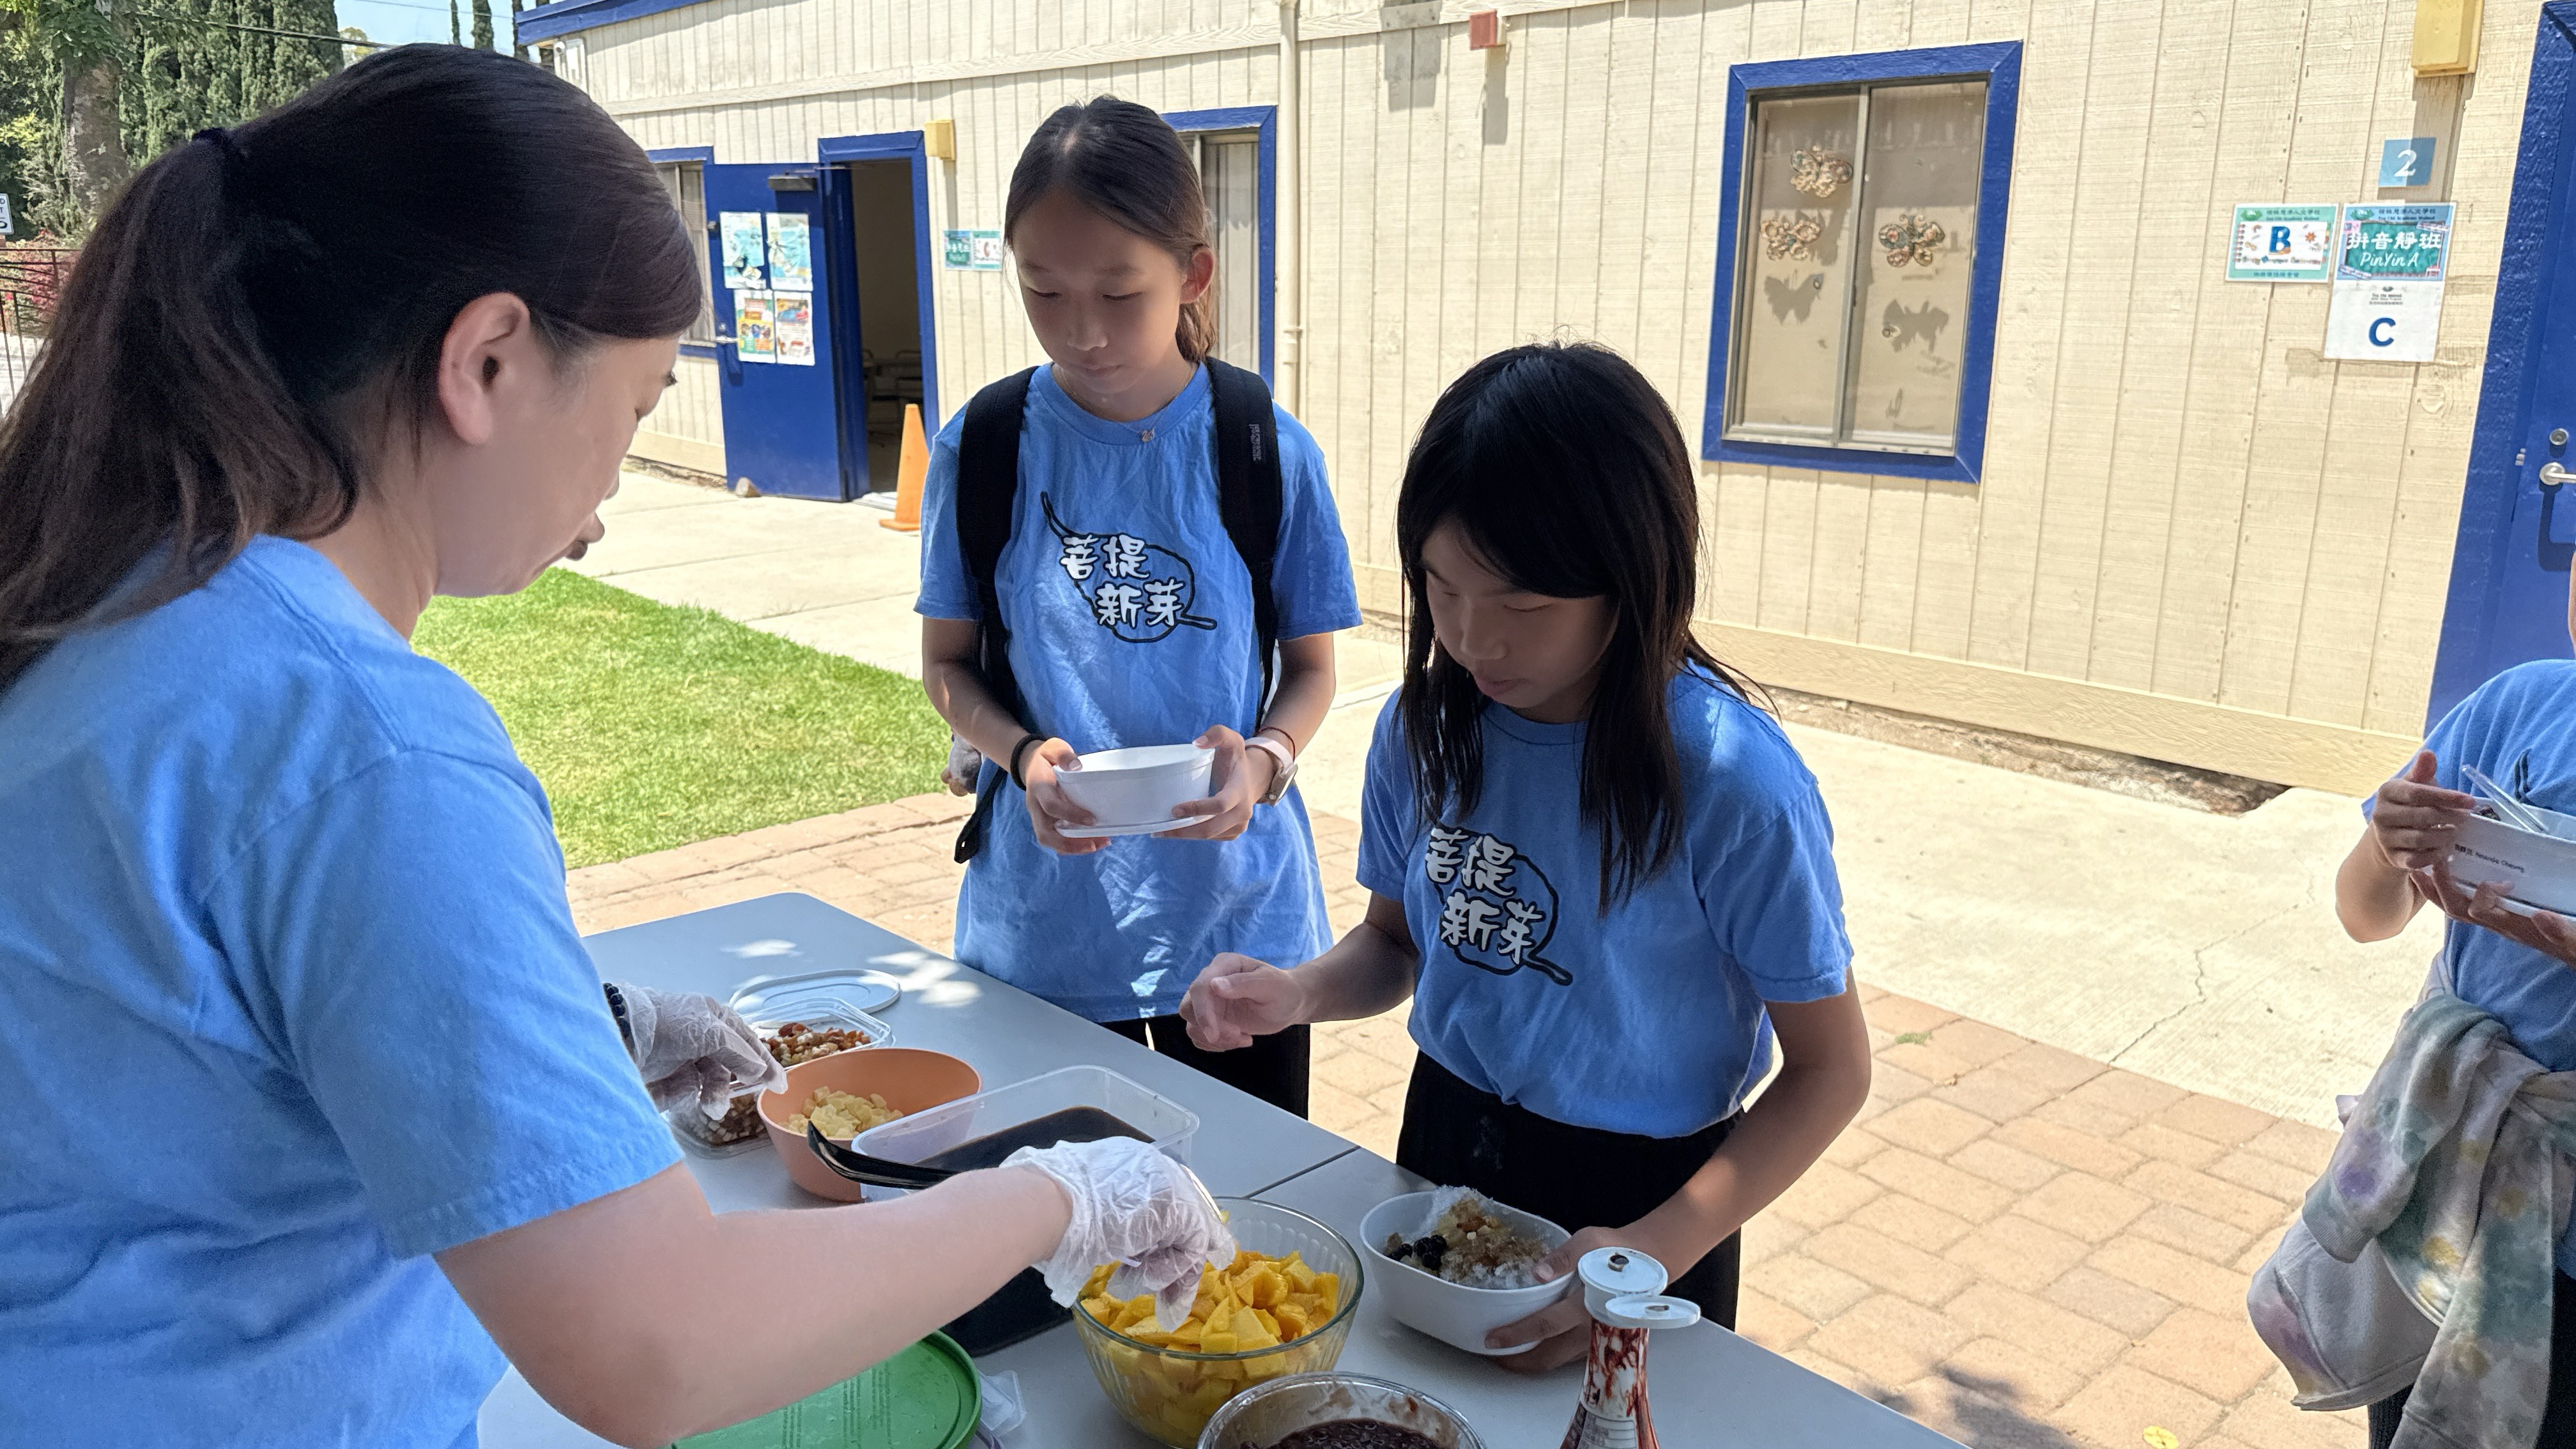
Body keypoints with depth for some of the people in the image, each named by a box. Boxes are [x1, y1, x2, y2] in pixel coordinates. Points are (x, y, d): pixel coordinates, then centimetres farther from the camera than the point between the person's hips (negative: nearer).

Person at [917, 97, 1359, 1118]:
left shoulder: (1267, 453, -8)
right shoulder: (983, 448, -6)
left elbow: (1310, 665, 2)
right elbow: (948, 661, 4)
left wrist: (1265, 759, -19)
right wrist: (1024, 755, -16)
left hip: (1235, 916, 0)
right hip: (1044, 925, 1)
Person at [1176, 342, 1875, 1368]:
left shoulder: (1733, 783, -25)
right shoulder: (1424, 728, -10)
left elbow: (1831, 1069, -16)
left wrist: (1660, 1248, -26)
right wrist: (1295, 993, -17)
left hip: (1636, 1192, -4)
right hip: (1444, 1147, 5)